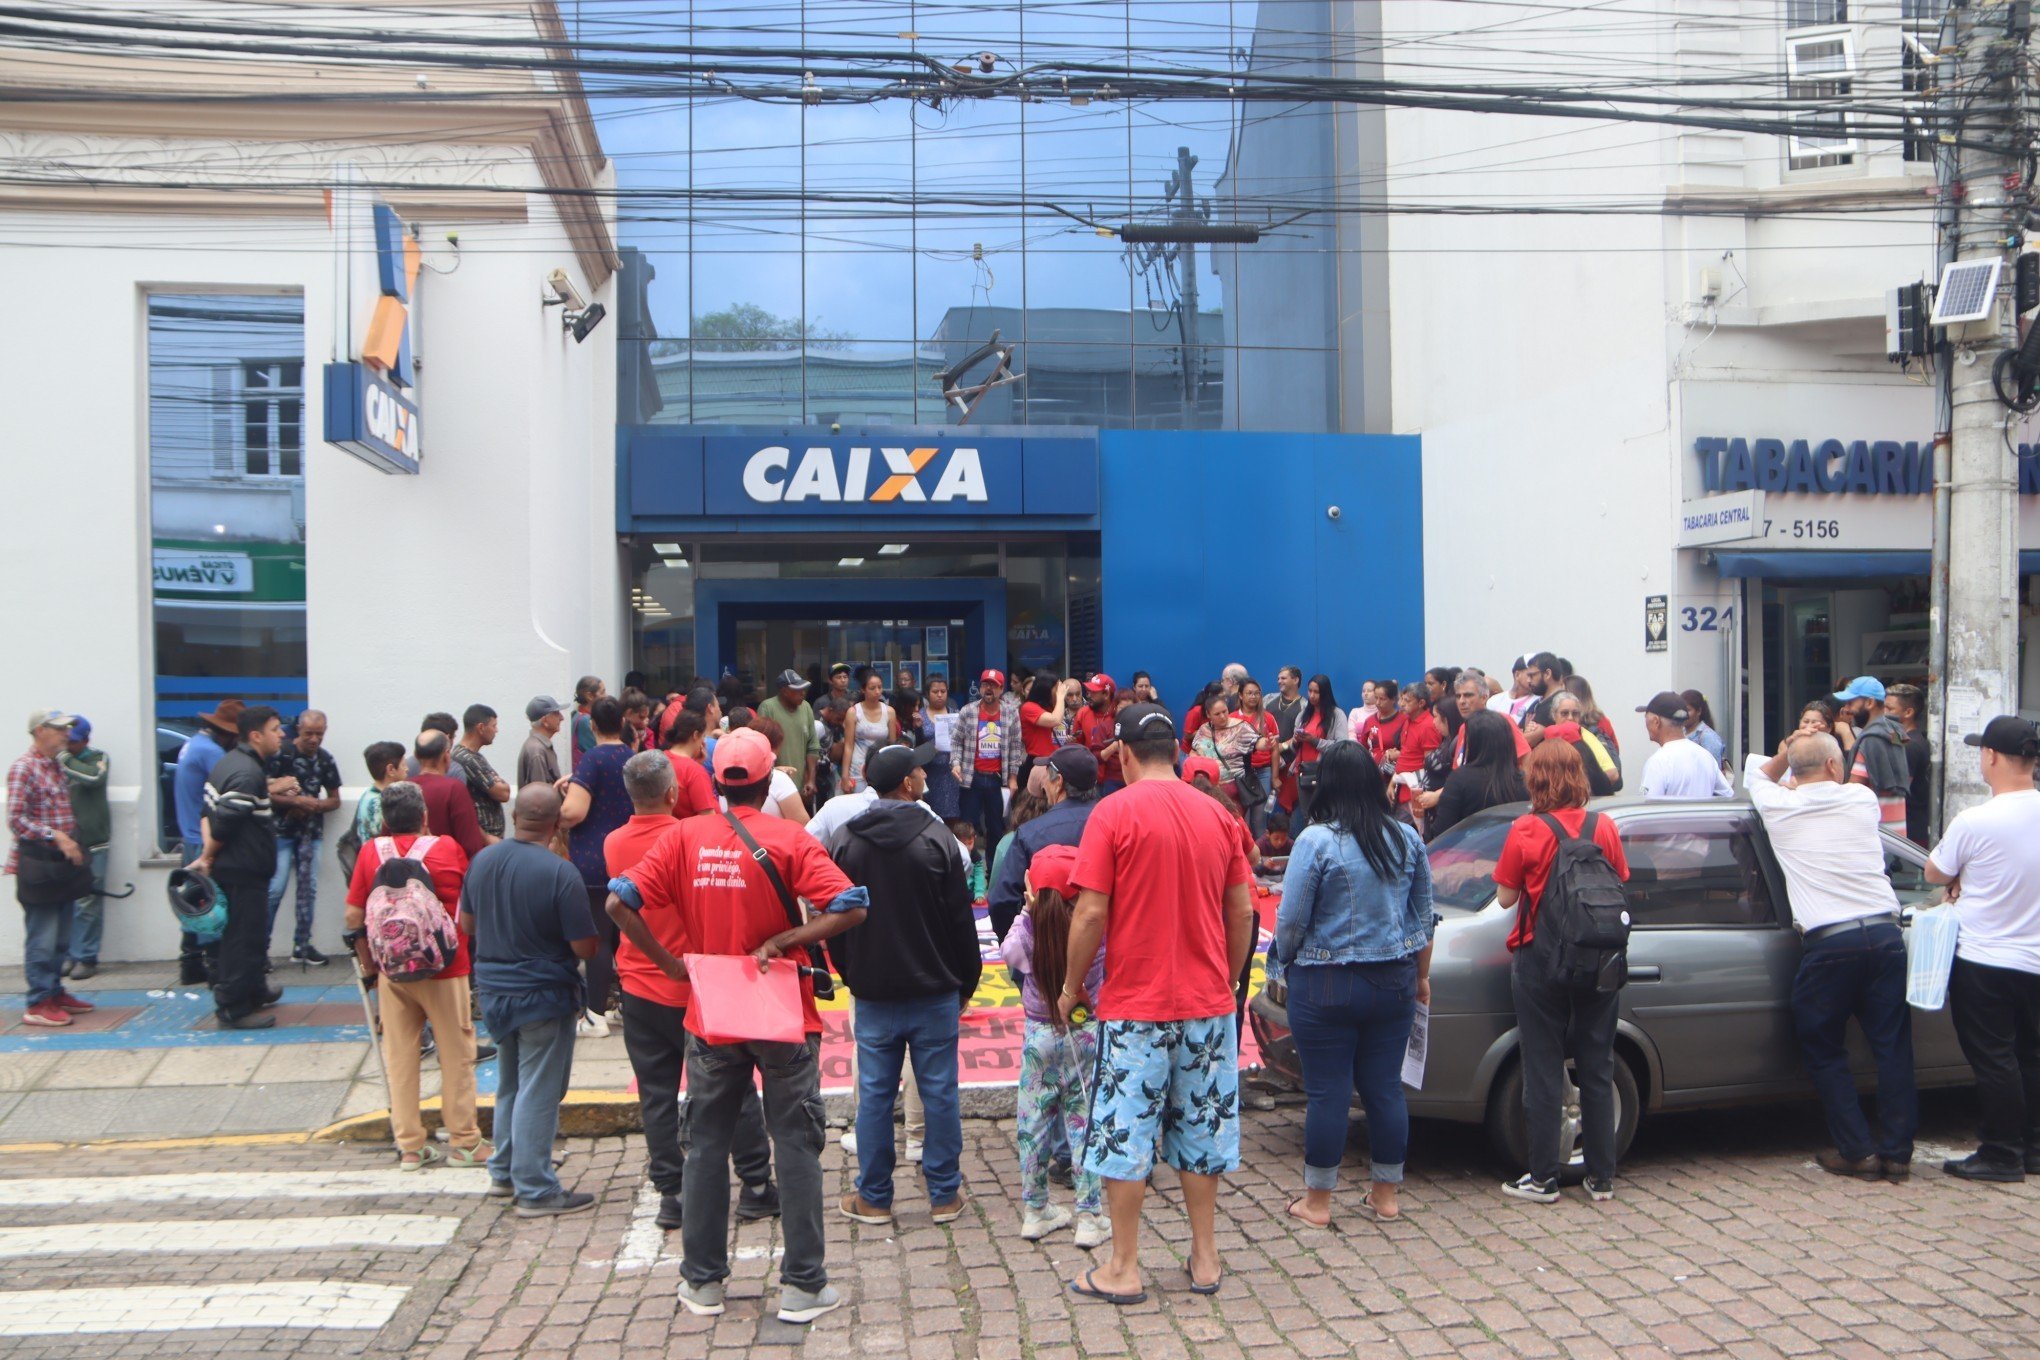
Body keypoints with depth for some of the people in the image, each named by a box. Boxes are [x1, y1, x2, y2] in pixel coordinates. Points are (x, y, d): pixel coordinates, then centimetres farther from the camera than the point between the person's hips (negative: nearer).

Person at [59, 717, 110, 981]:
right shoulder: (57, 760, 10)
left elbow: (95, 777, -21)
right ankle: (67, 955, 15)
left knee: (88, 904, -2)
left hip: (91, 843, -3)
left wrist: (65, 759, -15)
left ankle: (86, 958, 5)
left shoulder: (97, 757, 1)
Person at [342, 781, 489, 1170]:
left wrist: (369, 967, 10)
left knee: (399, 1057, 10)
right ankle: (464, 1142, 13)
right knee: (457, 1054, 7)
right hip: (444, 968, -2)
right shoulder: (447, 848, -5)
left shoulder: (371, 852, -1)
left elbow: (354, 916, 0)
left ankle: (409, 1146, 15)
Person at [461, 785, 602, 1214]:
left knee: (509, 1085, 22)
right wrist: (600, 932, 2)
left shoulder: (481, 861, -1)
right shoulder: (560, 873, -22)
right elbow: (585, 947, -19)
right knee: (539, 1093, 2)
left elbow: (466, 925, 11)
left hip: (493, 989, 7)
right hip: (544, 995, -7)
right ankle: (535, 1190, 8)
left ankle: (504, 1172, 32)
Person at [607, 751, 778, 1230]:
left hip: (640, 989, 4)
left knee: (657, 1095, 9)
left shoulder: (614, 844, -1)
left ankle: (671, 1195, 11)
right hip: (696, 987, -3)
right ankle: (756, 1187, 15)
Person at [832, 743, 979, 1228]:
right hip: (934, 992, -2)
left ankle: (873, 1197, 15)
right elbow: (961, 919, -6)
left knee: (874, 1094, 8)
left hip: (873, 993, 2)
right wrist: (966, 983, 6)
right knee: (939, 1093, 6)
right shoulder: (936, 839, -9)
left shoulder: (850, 843, 0)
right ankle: (944, 1195, 14)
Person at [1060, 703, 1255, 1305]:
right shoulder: (1217, 814, 4)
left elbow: (1091, 912, -12)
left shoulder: (1114, 812, -9)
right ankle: (1205, 1258, 22)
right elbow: (1242, 911, 7)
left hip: (1135, 1005, -4)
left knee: (1125, 1136, 5)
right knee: (1200, 1130, 14)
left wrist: (1071, 987, 0)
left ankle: (1123, 1270, 12)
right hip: (1208, 1004, 5)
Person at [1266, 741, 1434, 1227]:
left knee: (1328, 1094, 2)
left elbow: (1291, 921, -11)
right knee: (1386, 1087, 12)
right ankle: (1386, 1194, 22)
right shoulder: (1407, 837, 3)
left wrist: (1281, 969, 6)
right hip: (1394, 982, 5)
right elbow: (1423, 916, 11)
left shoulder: (1316, 840, -14)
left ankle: (1317, 1201, 13)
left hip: (1327, 985, -5)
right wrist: (1421, 975, 22)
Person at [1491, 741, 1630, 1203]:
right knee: (1597, 1066, 12)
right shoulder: (1603, 828, -3)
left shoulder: (1526, 831, -12)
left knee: (1543, 1068, 5)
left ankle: (1543, 1178, 9)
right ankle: (1602, 1177, 18)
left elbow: (1505, 898, -7)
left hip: (1540, 958, -3)